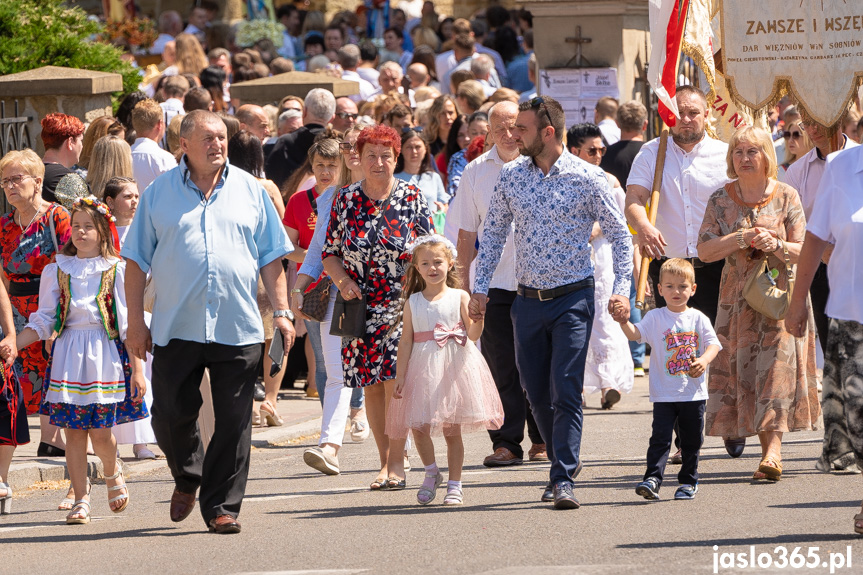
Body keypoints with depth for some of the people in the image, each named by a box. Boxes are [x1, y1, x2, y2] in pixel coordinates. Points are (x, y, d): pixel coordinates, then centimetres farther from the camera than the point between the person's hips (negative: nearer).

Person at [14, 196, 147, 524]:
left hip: (106, 354, -2)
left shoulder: (117, 270, 1)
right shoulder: (57, 271, 7)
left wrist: (137, 369, -2)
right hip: (68, 356, 2)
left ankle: (113, 473, 27)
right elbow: (43, 321, 8)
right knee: (74, 431, -1)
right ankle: (81, 500, 7)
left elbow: (129, 324, 1)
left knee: (100, 433, -5)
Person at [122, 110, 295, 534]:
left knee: (234, 423, -2)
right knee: (170, 417, 1)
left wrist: (281, 311, 3)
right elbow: (137, 260, 6)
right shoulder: (159, 193, 5)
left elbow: (271, 257, 11)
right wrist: (135, 320, 1)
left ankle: (222, 506, 5)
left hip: (238, 328, 1)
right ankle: (187, 478, 29)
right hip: (177, 326, 0)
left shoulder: (249, 190, 10)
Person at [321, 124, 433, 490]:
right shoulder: (345, 200, 6)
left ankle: (396, 463, -10)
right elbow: (330, 253, 11)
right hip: (361, 306, 3)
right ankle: (386, 462, 12)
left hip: (404, 305, -3)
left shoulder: (412, 199, 1)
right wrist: (342, 280, -8)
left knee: (395, 379, -14)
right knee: (371, 385, 4)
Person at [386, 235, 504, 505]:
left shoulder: (459, 297, 2)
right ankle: (431, 473, 17)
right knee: (418, 427, -8)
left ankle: (454, 484, 13)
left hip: (454, 367, -1)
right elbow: (406, 341, 6)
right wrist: (400, 376, 0)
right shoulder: (412, 303, 7)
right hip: (422, 369, 1)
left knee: (452, 429, 2)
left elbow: (473, 334, -5)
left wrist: (479, 316, -25)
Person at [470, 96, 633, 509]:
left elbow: (619, 234, -1)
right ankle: (564, 462, 28)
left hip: (573, 298, -4)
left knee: (566, 391, -12)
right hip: (528, 300, 4)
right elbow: (493, 234, 12)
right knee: (536, 392, 9)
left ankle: (563, 480, -14)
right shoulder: (510, 177, 4)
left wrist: (621, 286, -11)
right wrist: (480, 288, 7)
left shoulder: (587, 179, -7)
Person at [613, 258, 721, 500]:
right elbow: (636, 333, -12)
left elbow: (713, 343, 1)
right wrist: (624, 322, -34)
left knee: (691, 440, 11)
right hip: (664, 394, -2)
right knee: (660, 437, -11)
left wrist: (704, 360, -19)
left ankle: (689, 480, 23)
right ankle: (652, 479, -15)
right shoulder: (655, 317, 0)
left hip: (693, 392, 2)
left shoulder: (698, 318, 5)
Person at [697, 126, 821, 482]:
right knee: (742, 369, -1)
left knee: (776, 366, -14)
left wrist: (776, 245, -20)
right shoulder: (721, 200, 5)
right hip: (737, 298, 2)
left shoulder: (786, 197, 1)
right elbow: (705, 251, -2)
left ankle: (773, 448, -22)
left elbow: (802, 251, -1)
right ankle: (769, 446, 8)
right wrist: (739, 240, -17)